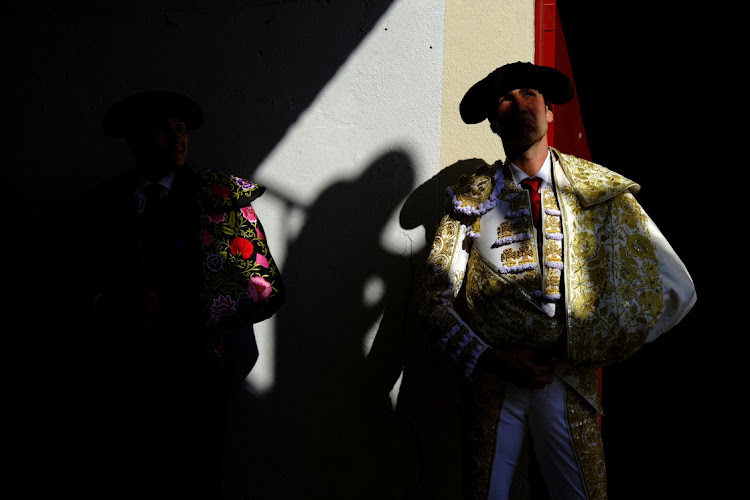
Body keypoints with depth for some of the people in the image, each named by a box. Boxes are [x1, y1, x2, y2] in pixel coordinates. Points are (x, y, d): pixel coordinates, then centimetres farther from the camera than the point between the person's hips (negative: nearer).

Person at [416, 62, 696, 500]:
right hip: (490, 385, 0)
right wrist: (488, 359, -14)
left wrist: (575, 351, -7)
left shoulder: (603, 192, 3)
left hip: (570, 389, 0)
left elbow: (675, 292, -1)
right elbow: (434, 300, 2)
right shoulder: (470, 198, 4)